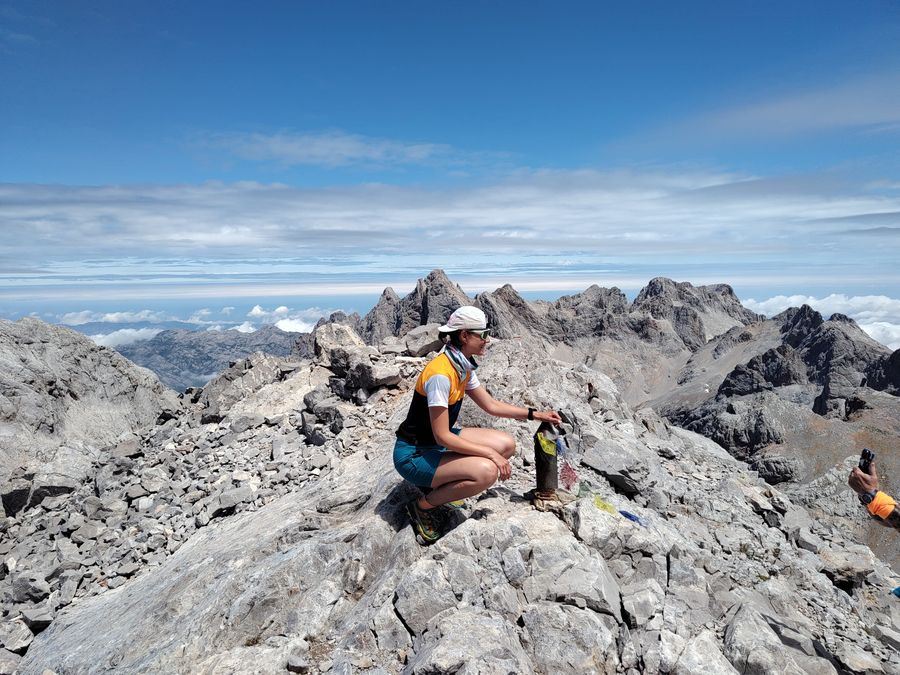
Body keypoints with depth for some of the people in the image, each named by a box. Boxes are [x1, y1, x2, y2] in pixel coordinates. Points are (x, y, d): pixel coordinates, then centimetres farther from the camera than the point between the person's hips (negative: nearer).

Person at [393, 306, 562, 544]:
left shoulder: (464, 367, 1)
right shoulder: (440, 374, -28)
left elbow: (491, 405, 13)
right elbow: (442, 437, -26)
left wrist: (535, 414, 9)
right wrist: (491, 454, -21)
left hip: (438, 442, 9)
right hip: (413, 453, -9)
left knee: (507, 445, 2)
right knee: (486, 471, -28)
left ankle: (441, 485, 11)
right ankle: (423, 505, -5)